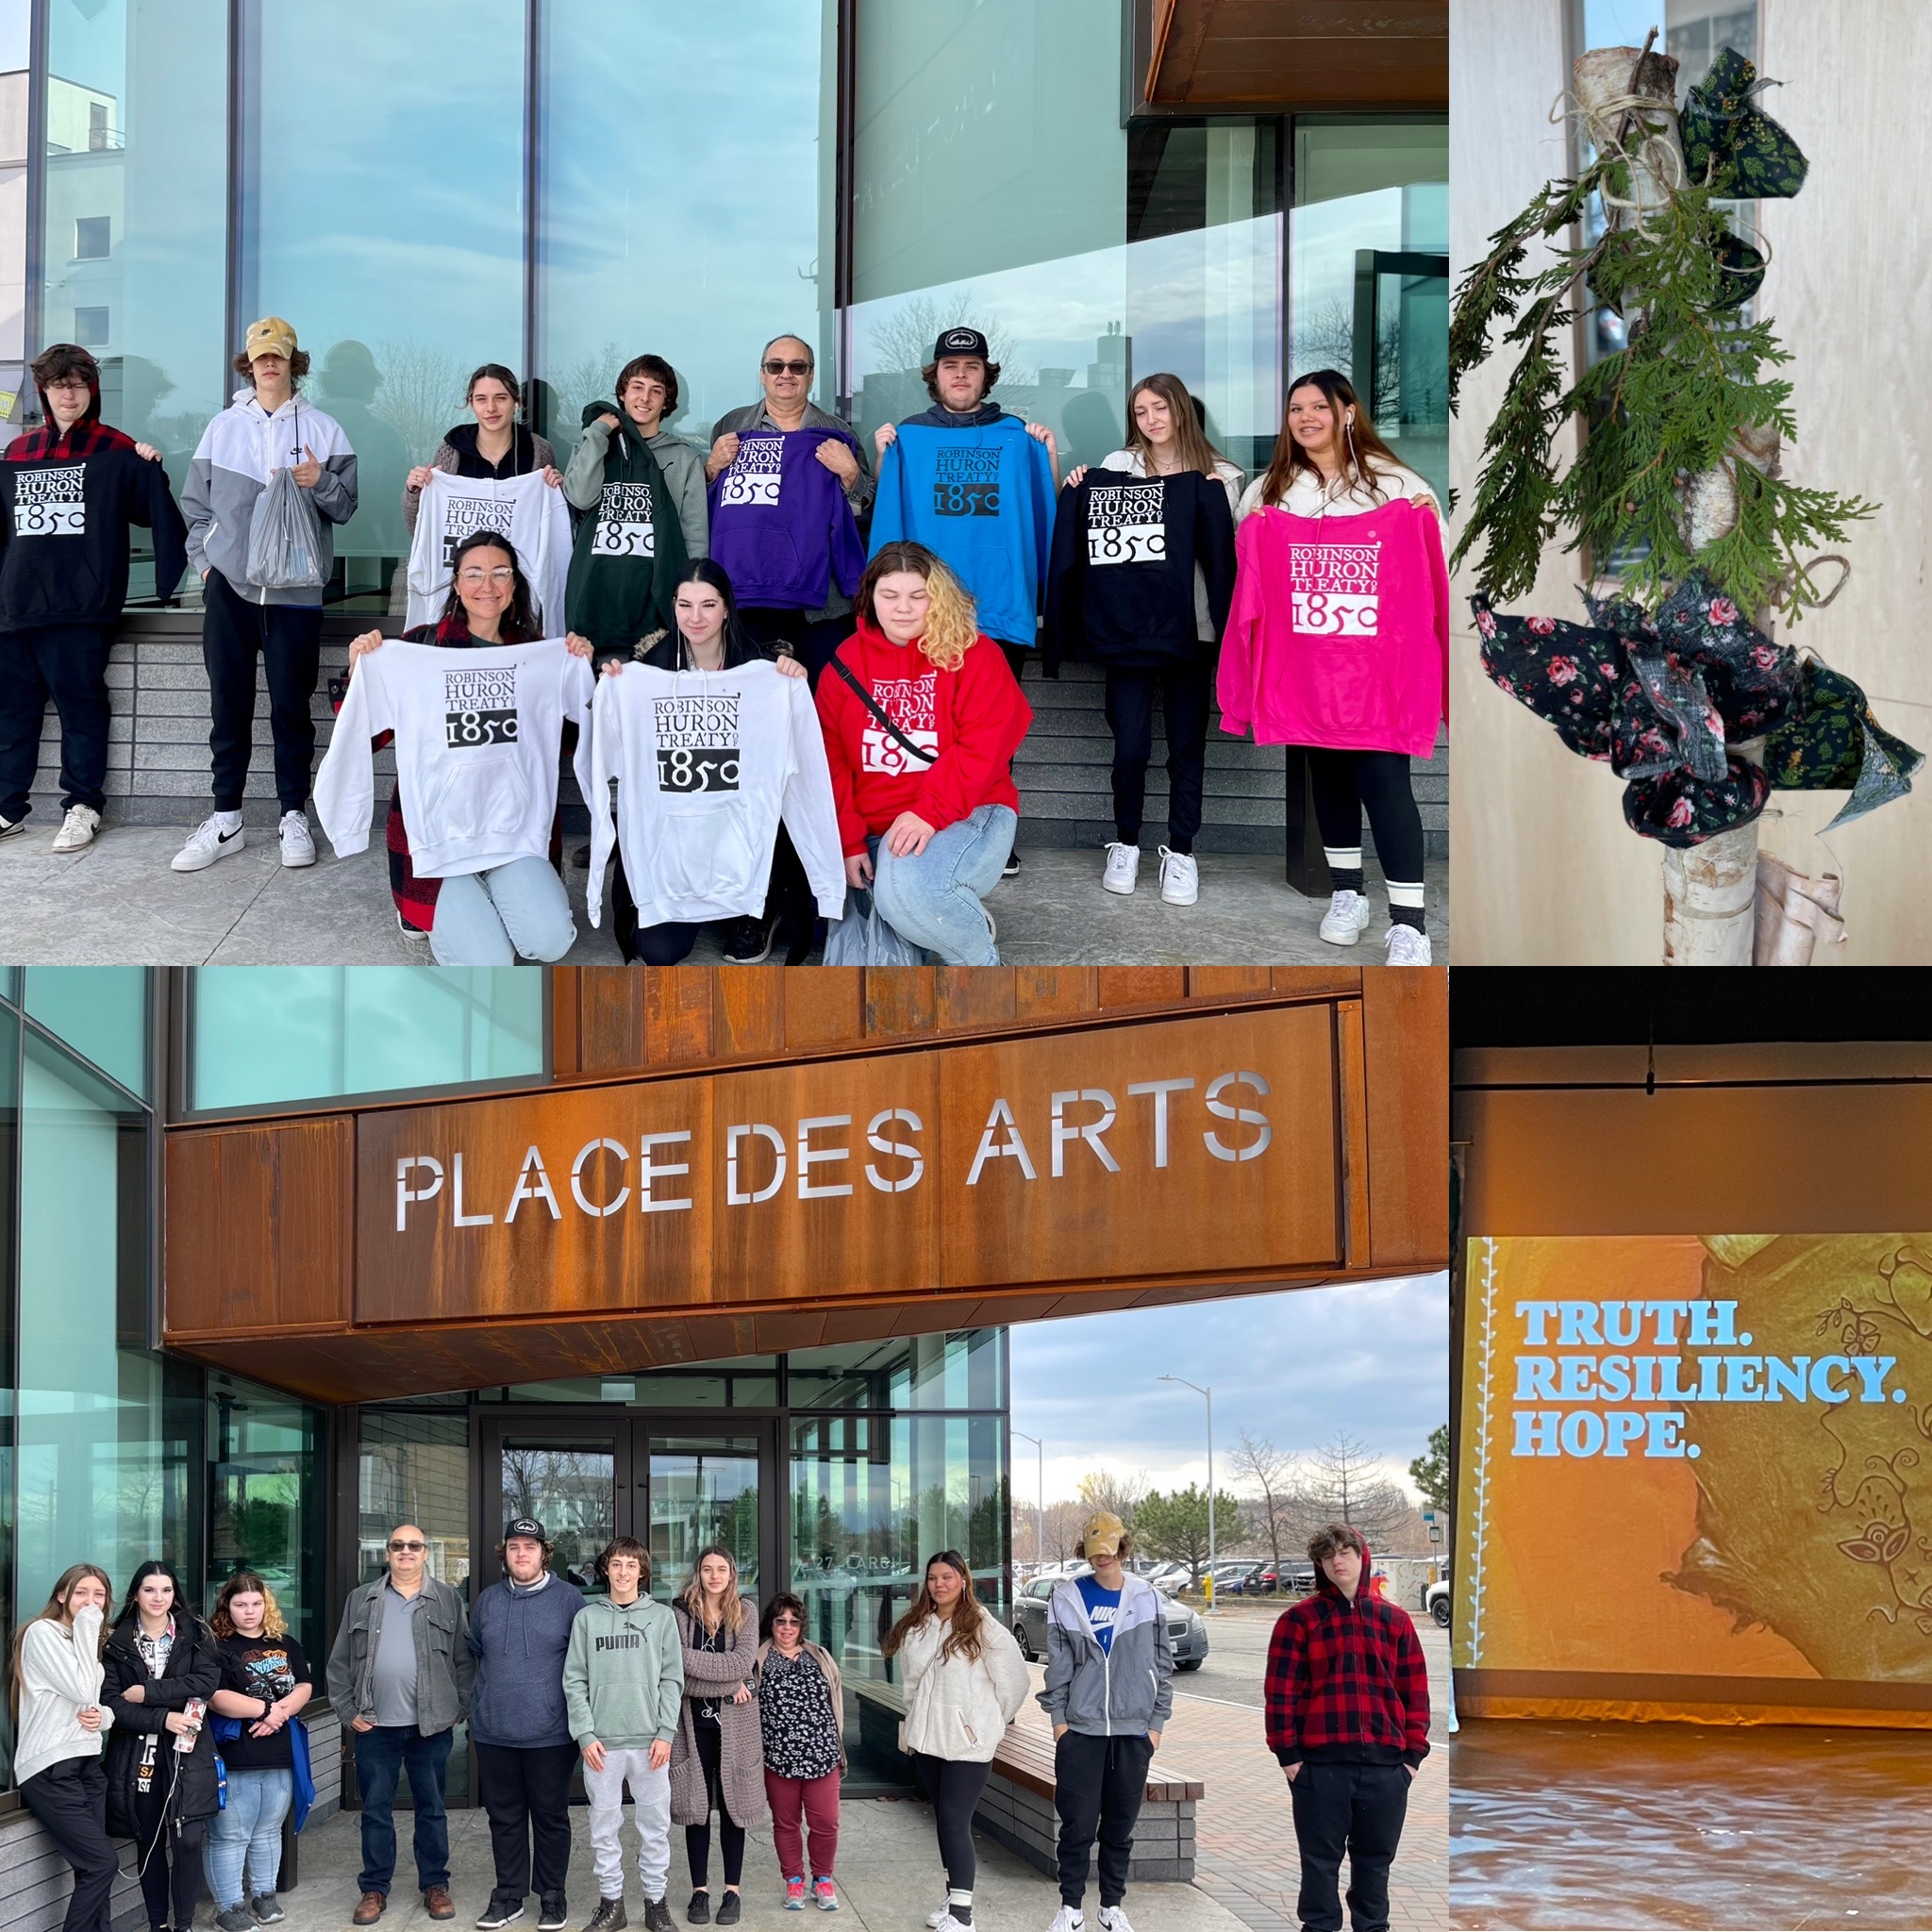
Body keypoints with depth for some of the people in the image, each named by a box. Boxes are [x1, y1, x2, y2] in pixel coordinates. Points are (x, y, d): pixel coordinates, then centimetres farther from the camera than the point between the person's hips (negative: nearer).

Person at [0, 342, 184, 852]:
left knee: (81, 706, -1)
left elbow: (152, 509, 0)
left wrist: (153, 472, -16)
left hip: (80, 607, -5)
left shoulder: (117, 452, 2)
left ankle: (82, 806, 7)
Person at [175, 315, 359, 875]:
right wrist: (204, 559, 2)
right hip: (229, 584, 1)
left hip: (294, 587, -1)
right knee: (228, 705, 3)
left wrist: (321, 482, -15)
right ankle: (225, 818, 7)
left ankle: (294, 816, 8)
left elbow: (345, 507, 4)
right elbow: (195, 503, 13)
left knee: (291, 704, 2)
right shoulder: (223, 427, 10)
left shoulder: (321, 428, 6)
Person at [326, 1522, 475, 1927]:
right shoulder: (362, 1600, 6)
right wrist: (348, 1710, 0)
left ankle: (435, 1885, 16)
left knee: (432, 1809, 7)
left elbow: (465, 1662, 2)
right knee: (376, 1811, 6)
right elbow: (341, 1662, 7)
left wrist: (460, 1709, -4)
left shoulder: (448, 1600, 3)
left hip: (431, 1727, -1)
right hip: (375, 1727, 1)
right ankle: (374, 1889, 14)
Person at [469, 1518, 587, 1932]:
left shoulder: (568, 1598, -3)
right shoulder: (488, 1600, 8)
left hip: (550, 1732, -3)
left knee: (551, 1816, 6)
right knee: (504, 1816, 10)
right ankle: (509, 1894, 20)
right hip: (494, 1732, 3)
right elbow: (472, 1652, 21)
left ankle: (552, 1895, 16)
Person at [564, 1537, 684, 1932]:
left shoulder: (661, 1617, 5)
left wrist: (665, 1733, -6)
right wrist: (586, 1733, -6)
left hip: (650, 1741, 0)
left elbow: (672, 1680, 2)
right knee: (604, 1828, 5)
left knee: (655, 1826, 4)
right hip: (602, 1742, 0)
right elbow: (575, 1681, 3)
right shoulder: (587, 1618, 5)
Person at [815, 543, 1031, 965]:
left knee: (906, 886, -40)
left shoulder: (973, 654, -4)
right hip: (873, 830, 4)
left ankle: (982, 966, -9)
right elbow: (831, 758, 4)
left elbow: (984, 747, -14)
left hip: (965, 818, -4)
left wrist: (929, 813, -26)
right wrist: (847, 841, -7)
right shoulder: (846, 662, 7)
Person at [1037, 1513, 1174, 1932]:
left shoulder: (1147, 1599, 3)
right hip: (1080, 1728, -1)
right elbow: (1058, 1665, 4)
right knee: (1077, 1823, -2)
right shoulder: (1068, 1600, 2)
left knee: (1120, 1825, 7)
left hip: (1133, 1730, 1)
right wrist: (1057, 1717, -1)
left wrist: (1157, 1722, 2)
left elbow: (1163, 1664, 6)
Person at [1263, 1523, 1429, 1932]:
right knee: (1320, 1859, 3)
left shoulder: (1394, 1619, 9)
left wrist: (1413, 1753, 4)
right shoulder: (1299, 1619, 1)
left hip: (1385, 1763, 2)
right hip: (1321, 1762, -2)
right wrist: (1287, 1753, -6)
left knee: (1376, 1859, 10)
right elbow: (1280, 1691, -1)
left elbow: (1415, 1691, 10)